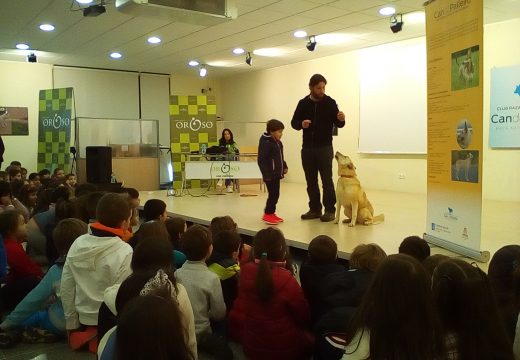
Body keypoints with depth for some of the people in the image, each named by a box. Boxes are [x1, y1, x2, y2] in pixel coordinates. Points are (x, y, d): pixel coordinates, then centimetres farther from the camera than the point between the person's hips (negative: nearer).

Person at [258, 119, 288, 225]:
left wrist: (284, 166, 13)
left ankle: (271, 213, 24)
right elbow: (261, 160, -20)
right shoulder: (265, 142, -17)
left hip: (276, 174, 9)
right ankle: (267, 214, 6)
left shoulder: (278, 142, 12)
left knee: (276, 194, 13)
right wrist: (266, 174, -23)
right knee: (273, 194, -6)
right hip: (270, 175, -9)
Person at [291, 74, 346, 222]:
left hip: (325, 147, -3)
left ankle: (330, 210, 2)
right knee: (311, 181, 8)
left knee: (327, 180, -5)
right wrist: (301, 124, -16)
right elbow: (294, 122, 6)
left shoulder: (330, 102, -2)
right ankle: (315, 209, 18)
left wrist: (341, 119, -26)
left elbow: (338, 124, -3)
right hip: (307, 148, 3)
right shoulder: (303, 103, 4)